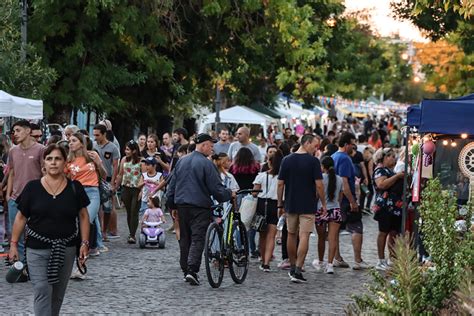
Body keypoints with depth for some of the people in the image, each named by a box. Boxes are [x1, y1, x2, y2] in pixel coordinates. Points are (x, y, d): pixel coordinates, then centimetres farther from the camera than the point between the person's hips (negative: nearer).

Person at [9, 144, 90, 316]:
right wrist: (13, 244, 1)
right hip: (37, 250, -2)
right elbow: (21, 217, 3)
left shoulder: (75, 188, 1)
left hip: (66, 249, 2)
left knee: (58, 294, 12)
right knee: (42, 290, -12)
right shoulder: (32, 187, -2)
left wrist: (84, 243, 0)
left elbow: (83, 216, 6)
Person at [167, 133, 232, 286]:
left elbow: (172, 185, 16)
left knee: (185, 238, 14)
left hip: (181, 205, 6)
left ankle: (185, 270, 18)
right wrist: (229, 194, 6)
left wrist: (172, 203, 24)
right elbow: (216, 189, -10)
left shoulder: (181, 161, 11)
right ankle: (192, 270, -19)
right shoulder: (206, 163, -11)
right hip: (200, 206, -6)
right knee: (197, 238, -6)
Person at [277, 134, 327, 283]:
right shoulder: (313, 161, -10)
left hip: (290, 205, 4)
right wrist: (323, 203, -1)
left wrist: (280, 204, 10)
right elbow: (319, 185, -12)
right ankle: (298, 270, -14)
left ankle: (293, 268, 25)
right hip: (308, 206, -4)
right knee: (304, 236, -5)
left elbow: (280, 184, 2)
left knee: (291, 235, 16)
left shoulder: (287, 160, 2)